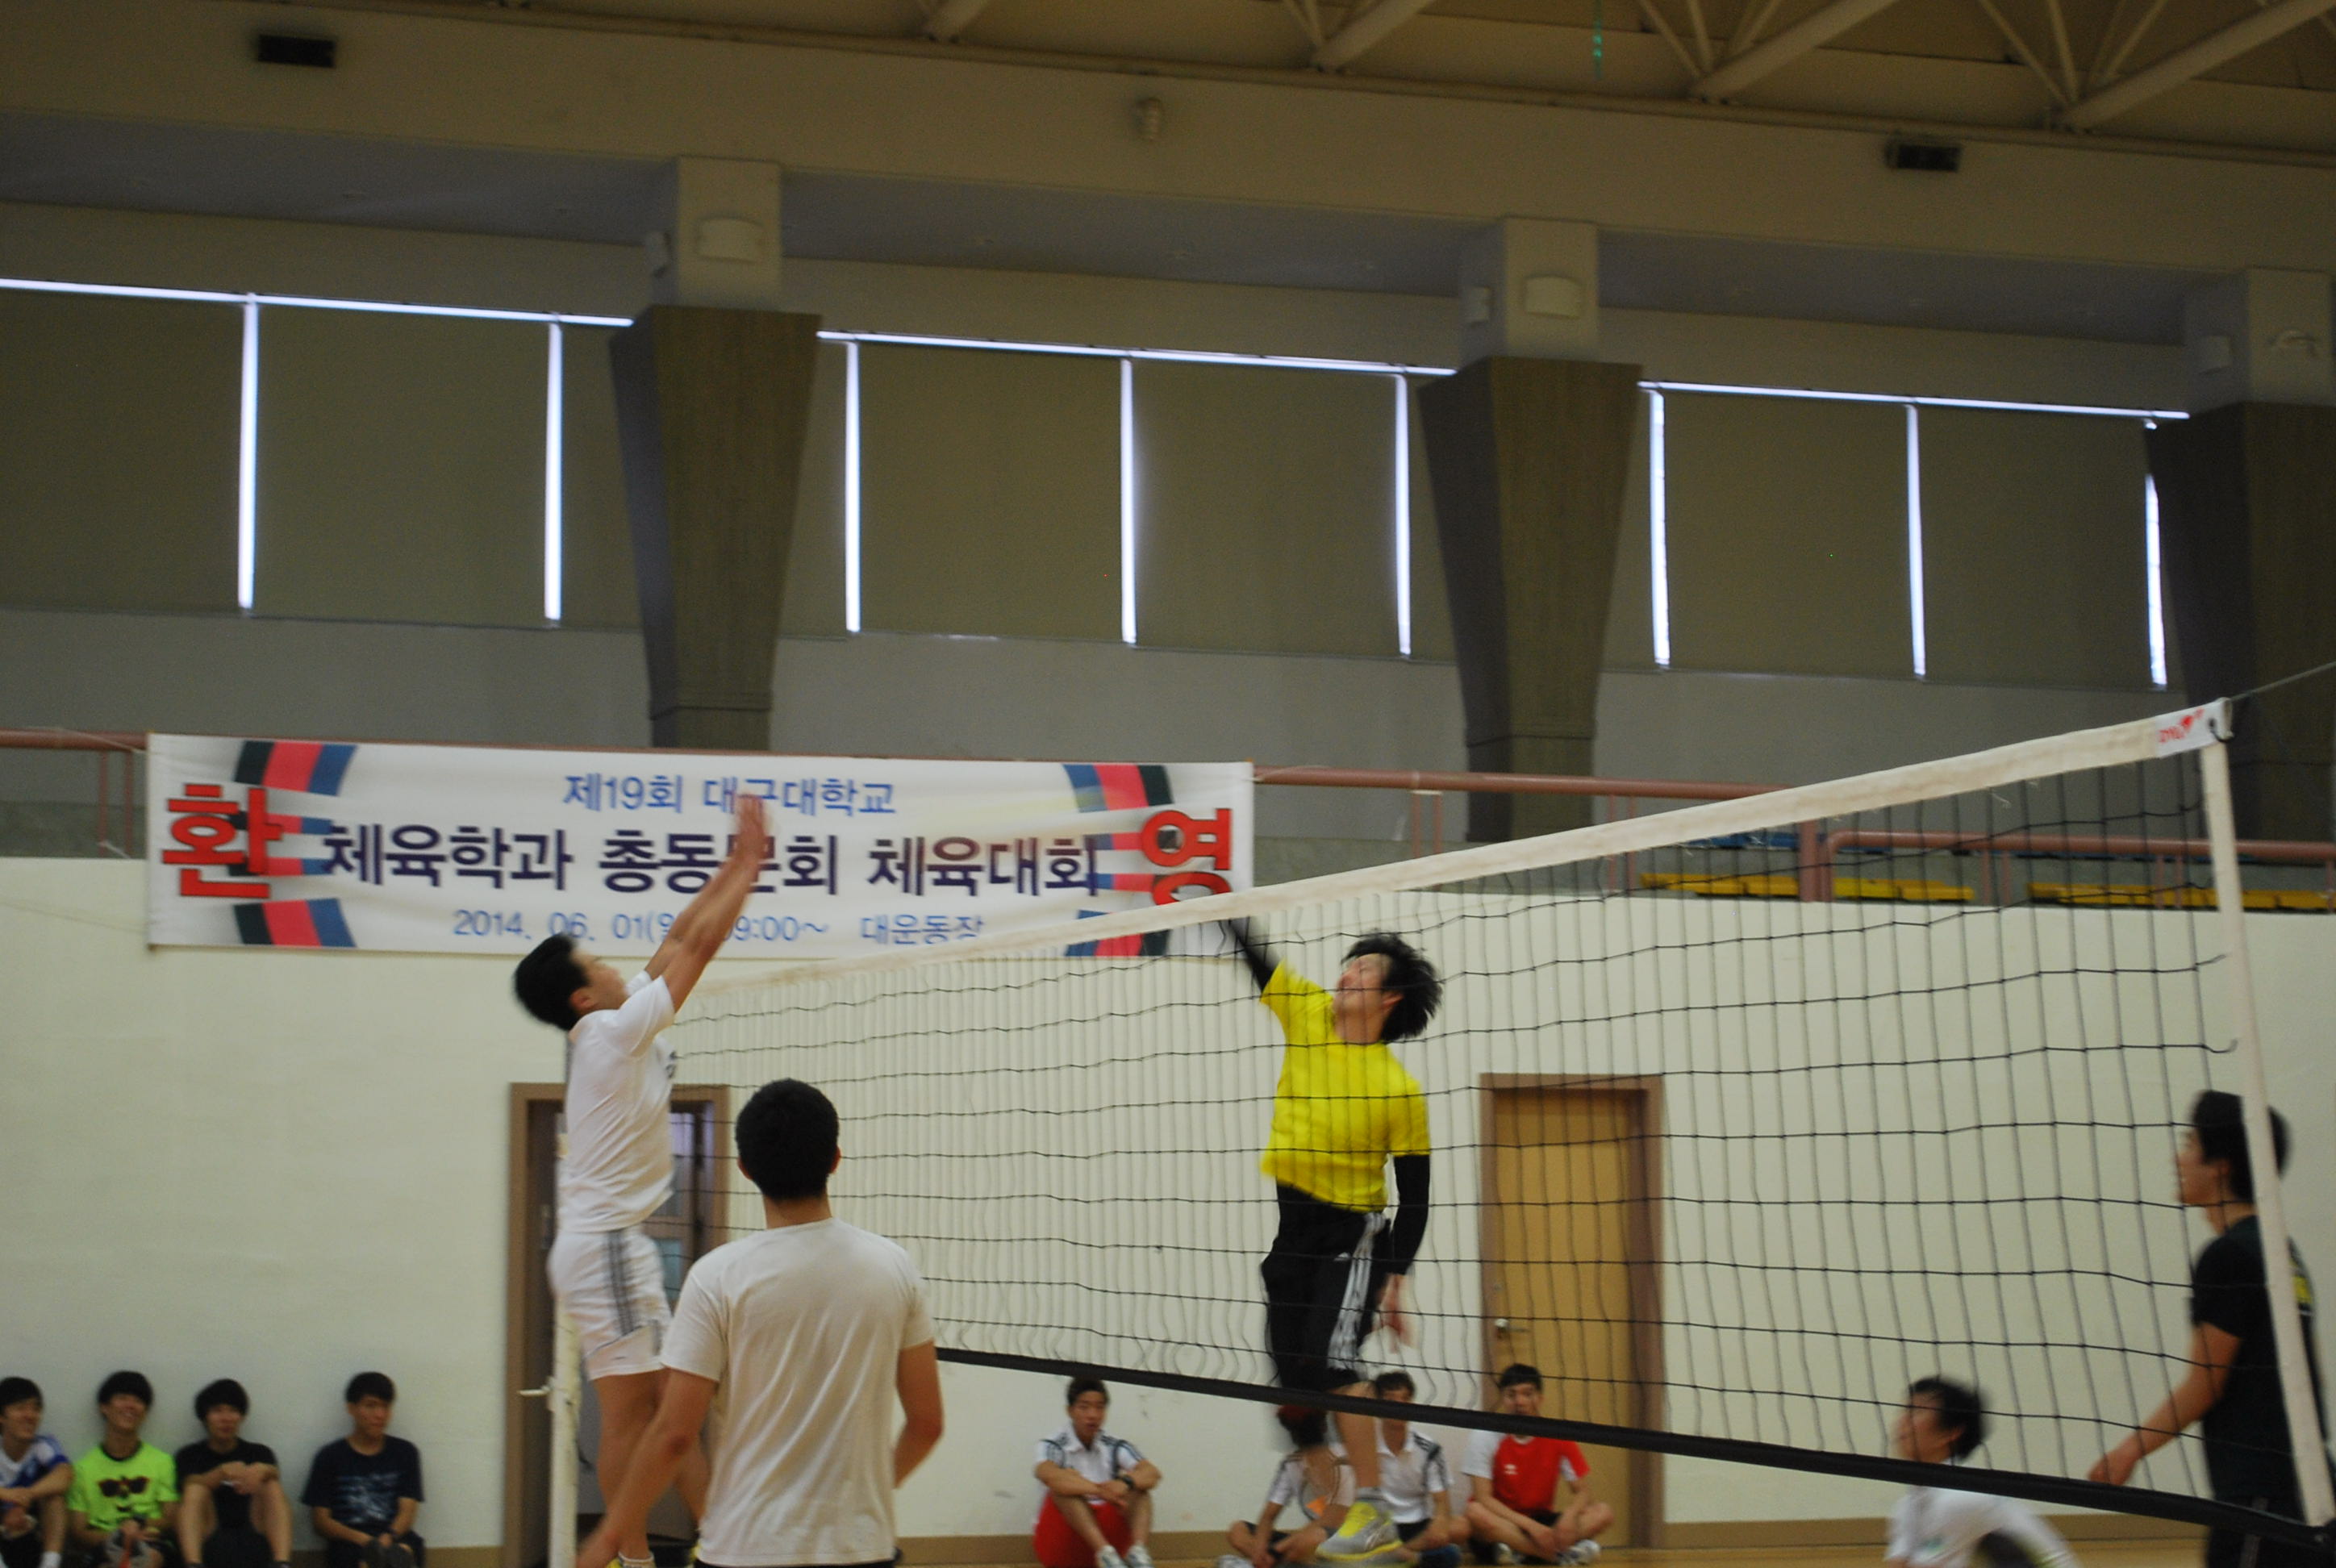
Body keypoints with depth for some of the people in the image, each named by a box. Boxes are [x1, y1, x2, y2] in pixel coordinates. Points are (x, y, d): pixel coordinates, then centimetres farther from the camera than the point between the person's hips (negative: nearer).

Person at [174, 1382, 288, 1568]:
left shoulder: (259, 1453, 16)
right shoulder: (191, 1456, 12)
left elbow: (273, 1474, -7)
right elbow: (191, 1485, -10)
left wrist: (262, 1471, -32)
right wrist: (224, 1472, -32)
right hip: (211, 1543, -1)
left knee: (270, 1485, -18)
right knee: (196, 1489, -20)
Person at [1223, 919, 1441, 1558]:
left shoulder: (1401, 1090, -11)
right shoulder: (1307, 1015, 2)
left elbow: (1414, 1197, -8)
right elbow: (1249, 953, 3)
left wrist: (1396, 1282, -12)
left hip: (1354, 1234, -6)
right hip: (1291, 1229, 6)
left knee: (1331, 1359, -21)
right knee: (1294, 1381, 6)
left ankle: (1372, 1510, -15)